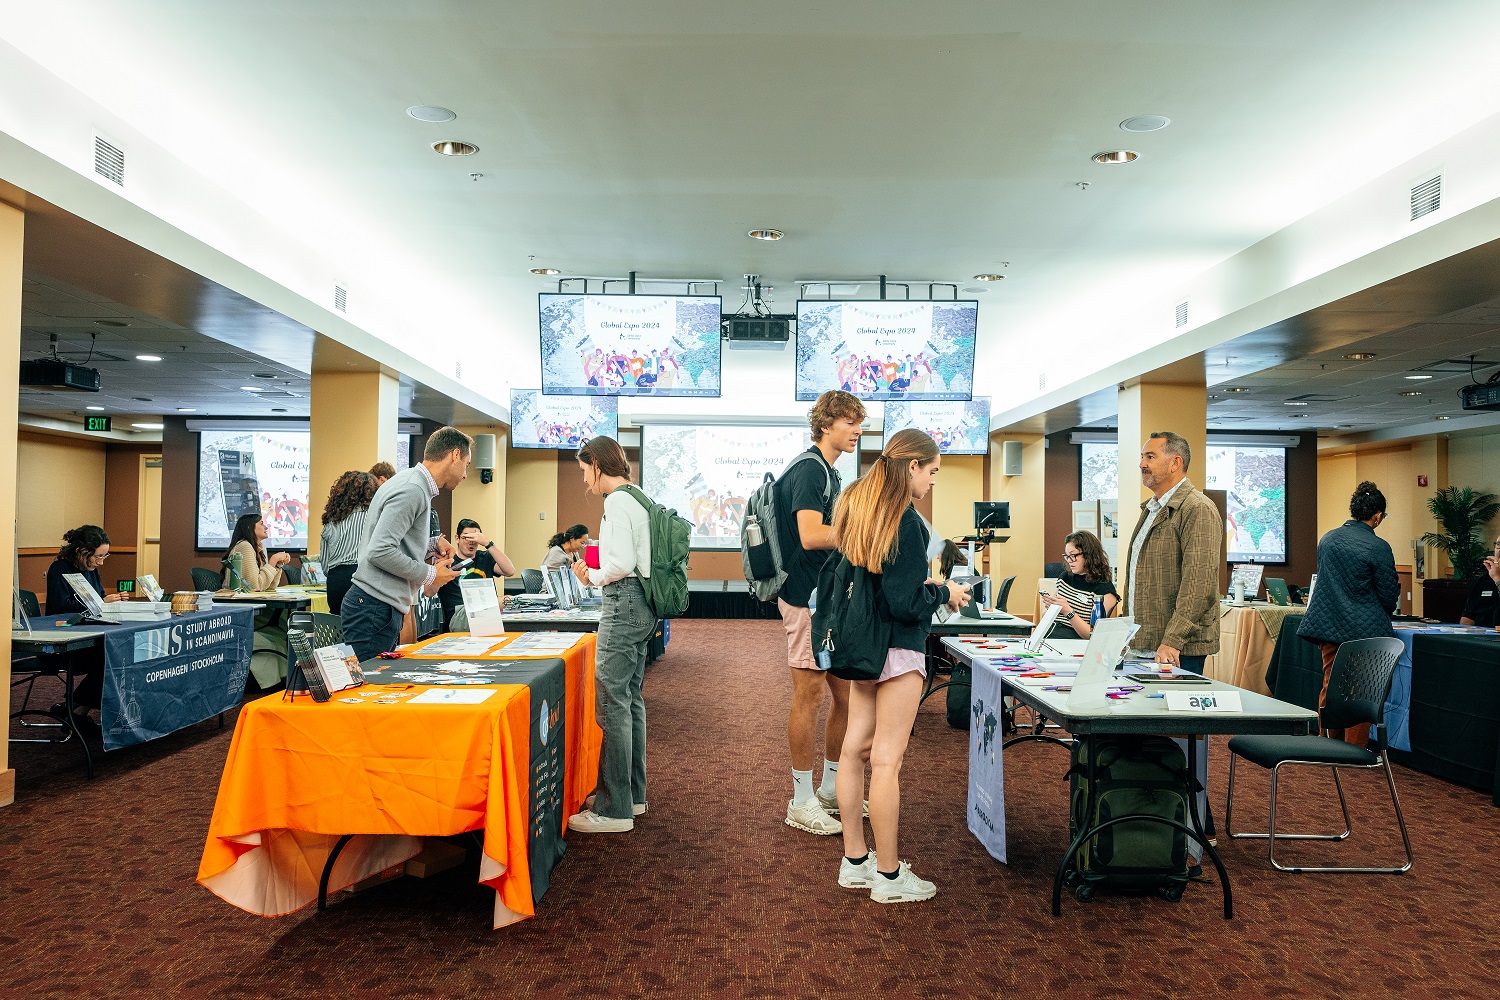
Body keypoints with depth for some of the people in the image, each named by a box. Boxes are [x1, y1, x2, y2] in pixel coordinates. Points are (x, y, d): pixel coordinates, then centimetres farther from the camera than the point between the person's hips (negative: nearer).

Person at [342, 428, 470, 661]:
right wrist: (430, 574, -14)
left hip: (385, 608, 10)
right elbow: (380, 551, -23)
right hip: (375, 608, -10)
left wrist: (432, 543, 10)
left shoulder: (415, 486, 17)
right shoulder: (412, 490, -15)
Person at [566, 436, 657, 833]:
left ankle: (614, 808, -3)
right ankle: (632, 793, 26)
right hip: (641, 606, 10)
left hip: (624, 602, -10)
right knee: (631, 699, 16)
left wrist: (593, 577, -4)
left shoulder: (617, 501, -13)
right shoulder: (638, 499, 16)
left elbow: (622, 563, -21)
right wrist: (596, 573, 15)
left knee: (612, 705, -7)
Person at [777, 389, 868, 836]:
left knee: (847, 695, 14)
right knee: (810, 695, -3)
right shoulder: (809, 470, -13)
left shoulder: (830, 473, 18)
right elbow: (811, 535, -26)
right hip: (809, 598, -10)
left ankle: (832, 787, 28)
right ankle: (802, 801, 9)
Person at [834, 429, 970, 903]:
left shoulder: (857, 506, 8)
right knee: (886, 759, -1)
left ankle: (855, 860, 25)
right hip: (898, 648, -9)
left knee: (855, 748, 12)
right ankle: (889, 876, 11)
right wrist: (945, 593, -3)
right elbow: (905, 604, -20)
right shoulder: (906, 521, -19)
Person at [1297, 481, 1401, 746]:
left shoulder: (1327, 539, 5)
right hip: (1364, 629, -5)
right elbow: (1389, 597, -6)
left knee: (1330, 685, 13)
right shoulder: (1378, 547, -12)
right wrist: (1379, 613, 15)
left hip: (1328, 625, 5)